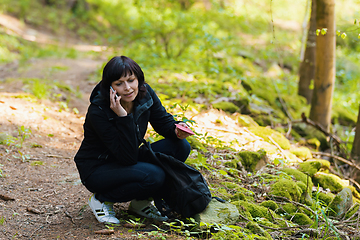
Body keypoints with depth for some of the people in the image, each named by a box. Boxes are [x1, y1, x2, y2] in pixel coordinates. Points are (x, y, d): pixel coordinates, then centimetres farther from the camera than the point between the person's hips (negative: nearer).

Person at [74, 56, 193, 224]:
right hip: (97, 170, -7)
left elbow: (164, 122, 3)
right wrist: (123, 117, -40)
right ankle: (101, 199, -6)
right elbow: (129, 157, -30)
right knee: (153, 176, -32)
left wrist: (177, 130, -21)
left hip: (126, 163, 7)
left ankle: (141, 201, 2)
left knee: (180, 147, -13)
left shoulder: (145, 93, -11)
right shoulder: (98, 112, -29)